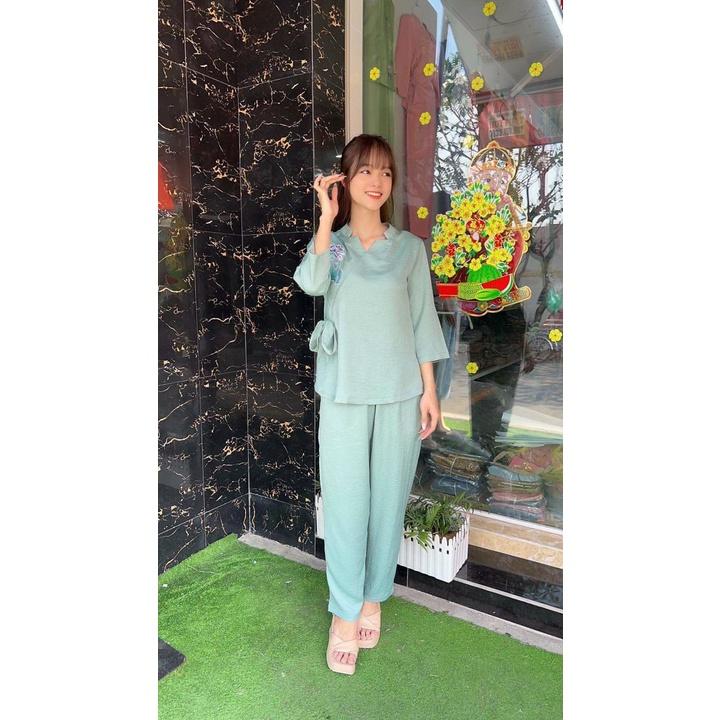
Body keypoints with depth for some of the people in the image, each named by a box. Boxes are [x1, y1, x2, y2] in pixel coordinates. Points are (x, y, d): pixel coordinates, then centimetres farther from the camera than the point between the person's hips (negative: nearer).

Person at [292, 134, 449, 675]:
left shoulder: (410, 247, 6)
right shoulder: (330, 241, 5)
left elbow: (422, 320, 4)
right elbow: (311, 283, -19)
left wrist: (429, 389, 1)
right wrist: (328, 216, -15)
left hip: (400, 391, 1)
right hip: (344, 391, -1)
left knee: (388, 499, 10)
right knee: (345, 501, 3)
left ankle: (373, 598, 31)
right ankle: (345, 612, 22)